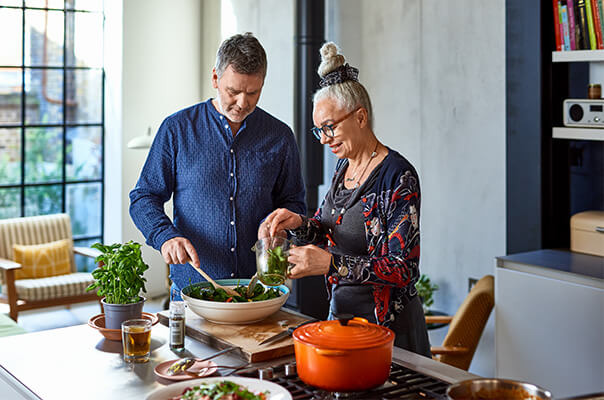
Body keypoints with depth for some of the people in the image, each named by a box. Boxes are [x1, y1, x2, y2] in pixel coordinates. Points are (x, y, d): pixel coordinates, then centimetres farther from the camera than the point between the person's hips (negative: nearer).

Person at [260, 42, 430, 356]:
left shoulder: (398, 176, -18)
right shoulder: (343, 165, 6)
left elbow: (404, 270, -22)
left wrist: (331, 264, -30)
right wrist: (299, 224, -7)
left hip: (388, 323, -7)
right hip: (339, 312, 8)